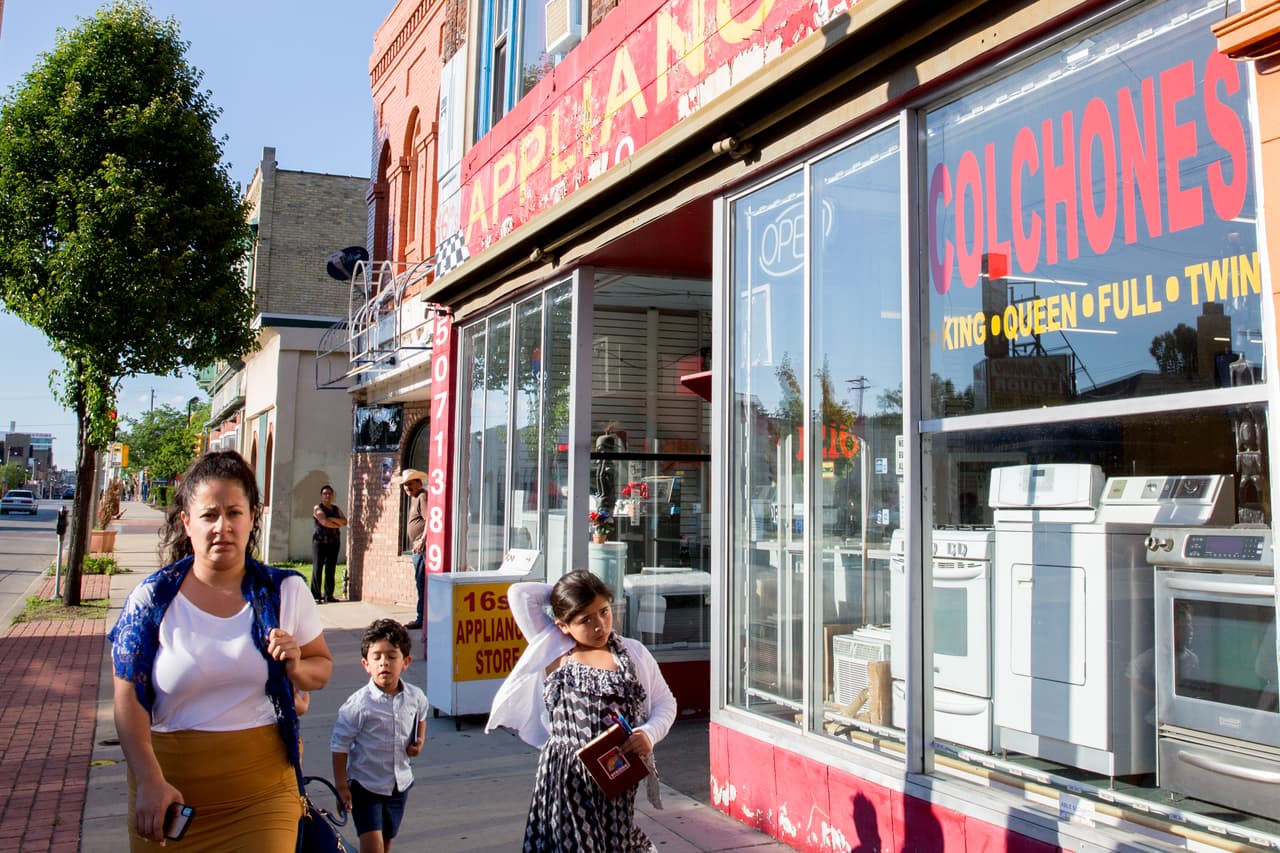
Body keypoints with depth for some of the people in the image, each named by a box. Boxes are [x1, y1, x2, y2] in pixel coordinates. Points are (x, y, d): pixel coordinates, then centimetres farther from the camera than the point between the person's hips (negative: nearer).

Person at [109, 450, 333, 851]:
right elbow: (128, 698, -5)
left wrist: (296, 668, -13)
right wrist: (150, 782, -15)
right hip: (172, 787, 0)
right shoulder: (152, 599, -4)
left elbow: (322, 667, 10)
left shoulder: (286, 591, 0)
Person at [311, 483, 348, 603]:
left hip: (334, 542, 5)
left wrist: (333, 519, -11)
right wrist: (338, 525, -2)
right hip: (320, 541, -5)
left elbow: (345, 522, 3)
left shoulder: (336, 509, 17)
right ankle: (315, 595, -3)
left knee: (331, 570, 4)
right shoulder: (318, 508, 2)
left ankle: (328, 595, 7)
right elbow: (324, 522, -14)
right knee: (317, 569, -5)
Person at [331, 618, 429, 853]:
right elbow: (339, 745, -11)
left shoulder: (414, 697, -6)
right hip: (365, 785, -5)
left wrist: (419, 740, 2)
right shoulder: (359, 704, -19)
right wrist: (341, 785, -11)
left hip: (399, 785, 5)